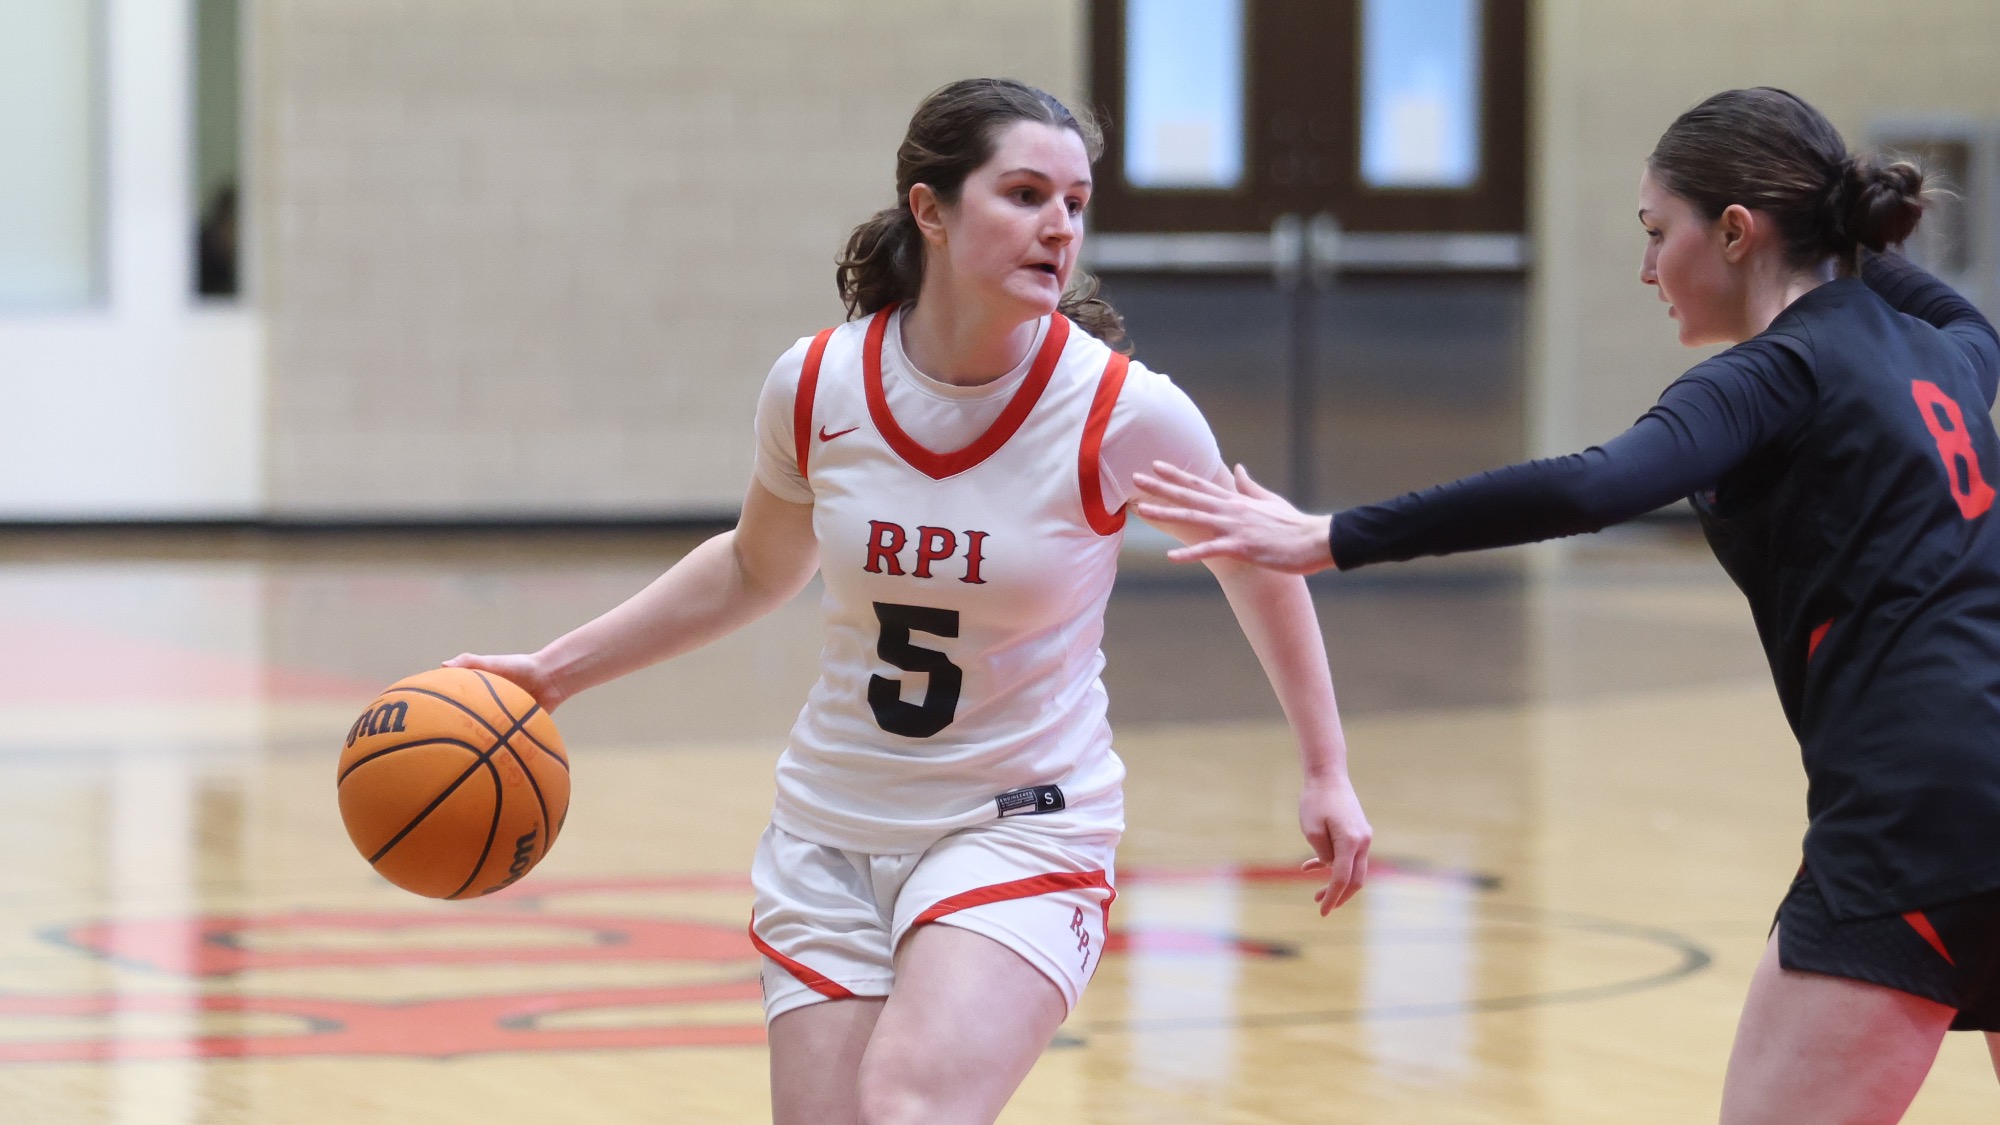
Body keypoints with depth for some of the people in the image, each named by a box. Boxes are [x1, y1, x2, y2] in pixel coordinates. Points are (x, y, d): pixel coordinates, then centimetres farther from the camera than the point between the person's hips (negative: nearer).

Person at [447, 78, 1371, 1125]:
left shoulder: (1125, 412, -15)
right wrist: (556, 668, 12)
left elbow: (1255, 561, 5)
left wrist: (1327, 771, 8)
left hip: (1020, 831, -4)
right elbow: (755, 569, 14)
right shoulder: (816, 385, -7)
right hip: (831, 833, 4)